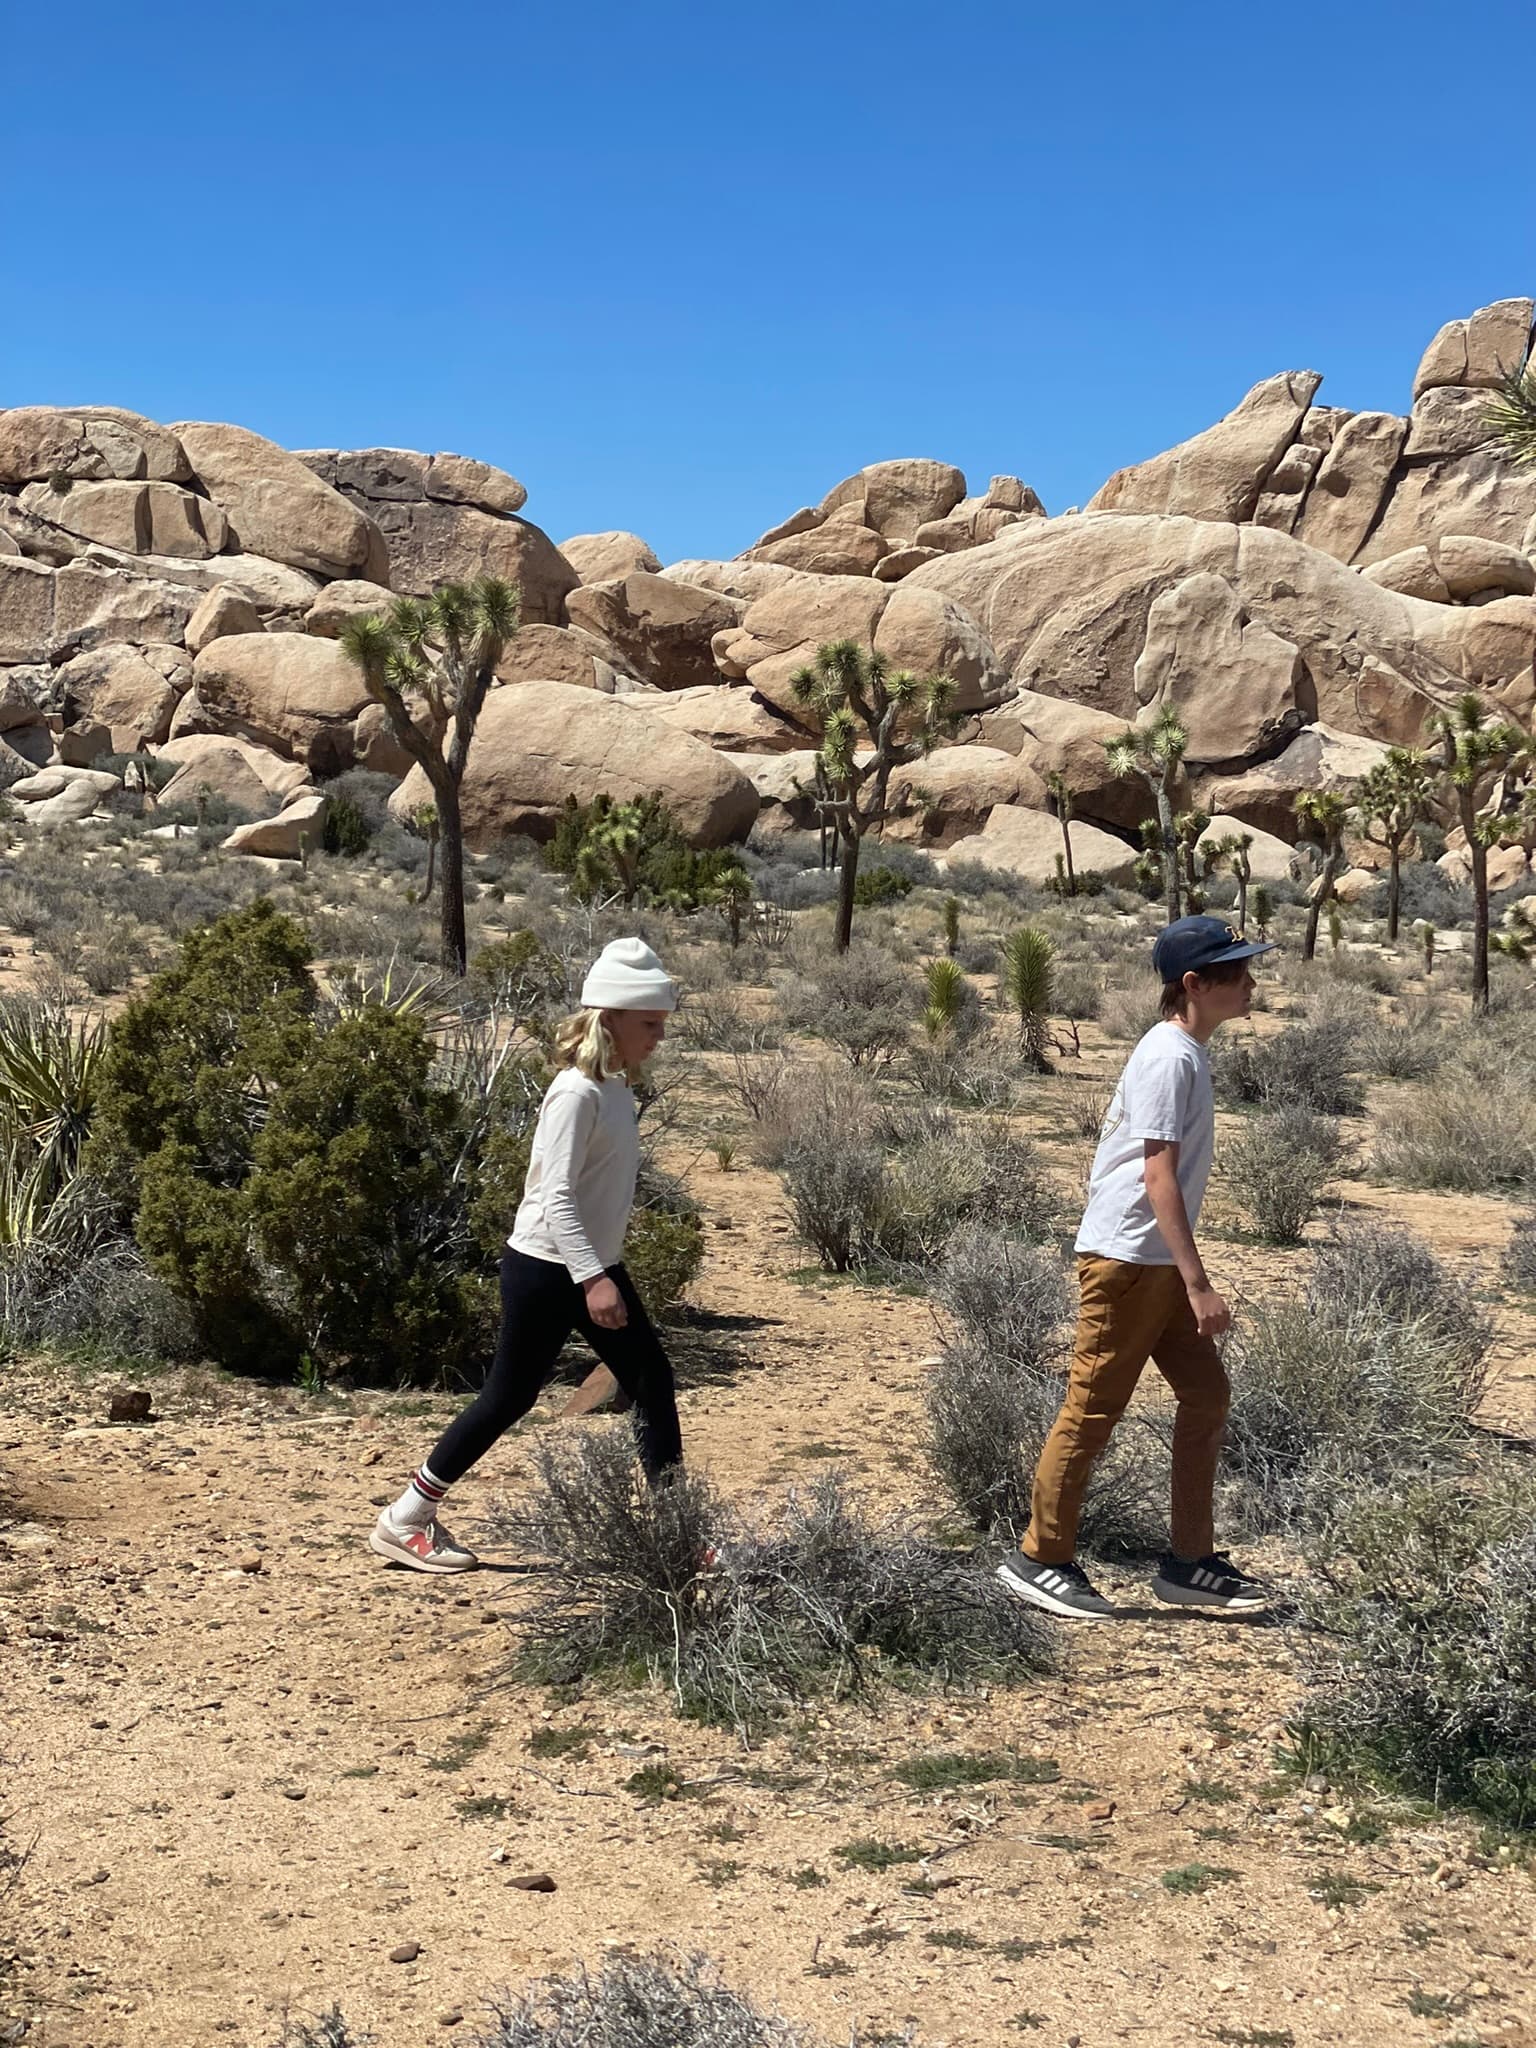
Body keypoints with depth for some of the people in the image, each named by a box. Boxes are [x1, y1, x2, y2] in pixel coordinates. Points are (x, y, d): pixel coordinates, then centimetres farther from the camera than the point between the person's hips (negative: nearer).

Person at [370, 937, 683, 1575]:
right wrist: (593, 1279, -29)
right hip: (546, 1269, -9)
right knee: (507, 1398, 0)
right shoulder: (577, 1093, -20)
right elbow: (556, 1194, -25)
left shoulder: (616, 1088, 7)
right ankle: (404, 1521, 13)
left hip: (595, 1266, 9)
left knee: (652, 1381, 7)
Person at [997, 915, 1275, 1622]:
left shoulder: (1186, 1052, 13)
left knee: (1207, 1394, 11)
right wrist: (1198, 1283, -25)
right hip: (1127, 1257, -10)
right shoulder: (1170, 1057, -17)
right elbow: (1159, 1175, -22)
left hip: (1159, 1263, 10)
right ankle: (1039, 1560, 9)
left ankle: (1189, 1561, 18)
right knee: (1092, 1407, -2)